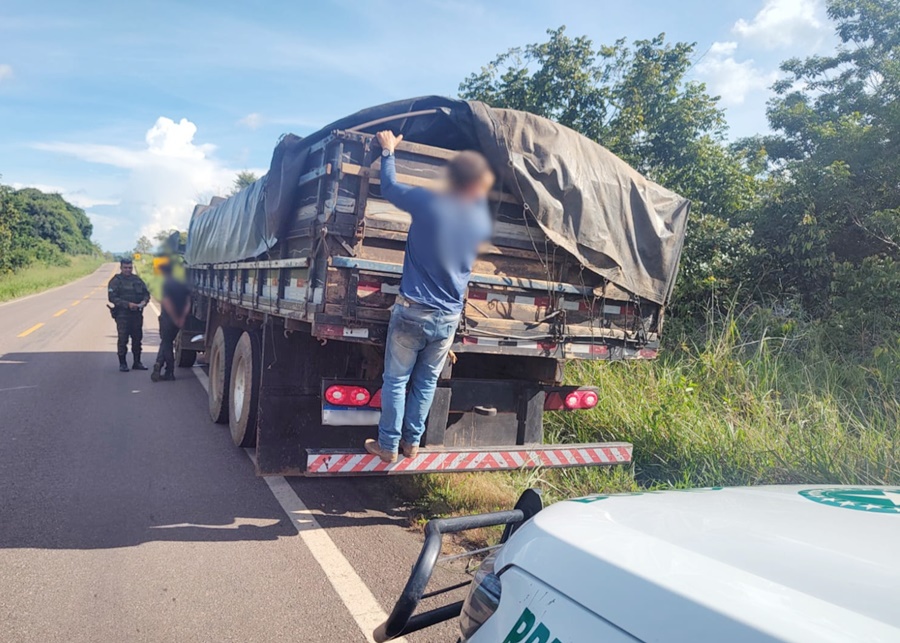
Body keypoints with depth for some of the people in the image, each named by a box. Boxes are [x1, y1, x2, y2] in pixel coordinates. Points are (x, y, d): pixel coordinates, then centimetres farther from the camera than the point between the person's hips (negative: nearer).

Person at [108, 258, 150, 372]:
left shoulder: (137, 280, 13)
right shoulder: (115, 281, -1)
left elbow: (146, 293, 16)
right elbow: (112, 298, -9)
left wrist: (144, 301, -7)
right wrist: (128, 304, -19)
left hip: (137, 314, 5)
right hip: (122, 314, -5)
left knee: (137, 338, 9)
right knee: (123, 339, -3)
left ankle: (137, 362, 18)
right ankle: (122, 363, 5)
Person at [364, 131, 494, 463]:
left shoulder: (427, 202, -13)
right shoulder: (482, 221, -2)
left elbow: (389, 187, 5)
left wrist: (388, 151, 18)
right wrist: (480, 193, 25)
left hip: (412, 311, -3)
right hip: (449, 318, 3)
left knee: (396, 380, 9)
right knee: (426, 382, 16)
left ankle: (388, 445, 16)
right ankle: (411, 442, 25)